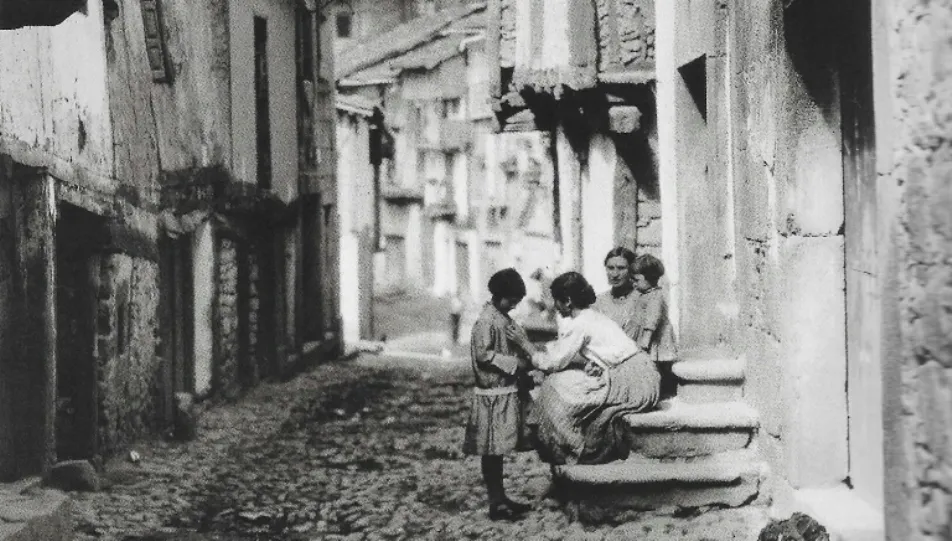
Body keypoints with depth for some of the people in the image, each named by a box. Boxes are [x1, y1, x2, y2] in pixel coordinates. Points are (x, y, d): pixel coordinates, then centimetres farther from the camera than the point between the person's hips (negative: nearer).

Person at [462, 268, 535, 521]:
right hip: (493, 395, -9)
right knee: (492, 450, -3)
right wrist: (515, 364, -19)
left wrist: (528, 360, 5)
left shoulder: (504, 318, 13)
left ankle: (501, 499, 20)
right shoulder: (486, 320, -15)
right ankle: (496, 504, 1)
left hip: (509, 392, 9)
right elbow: (483, 355, -20)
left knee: (499, 450, 14)